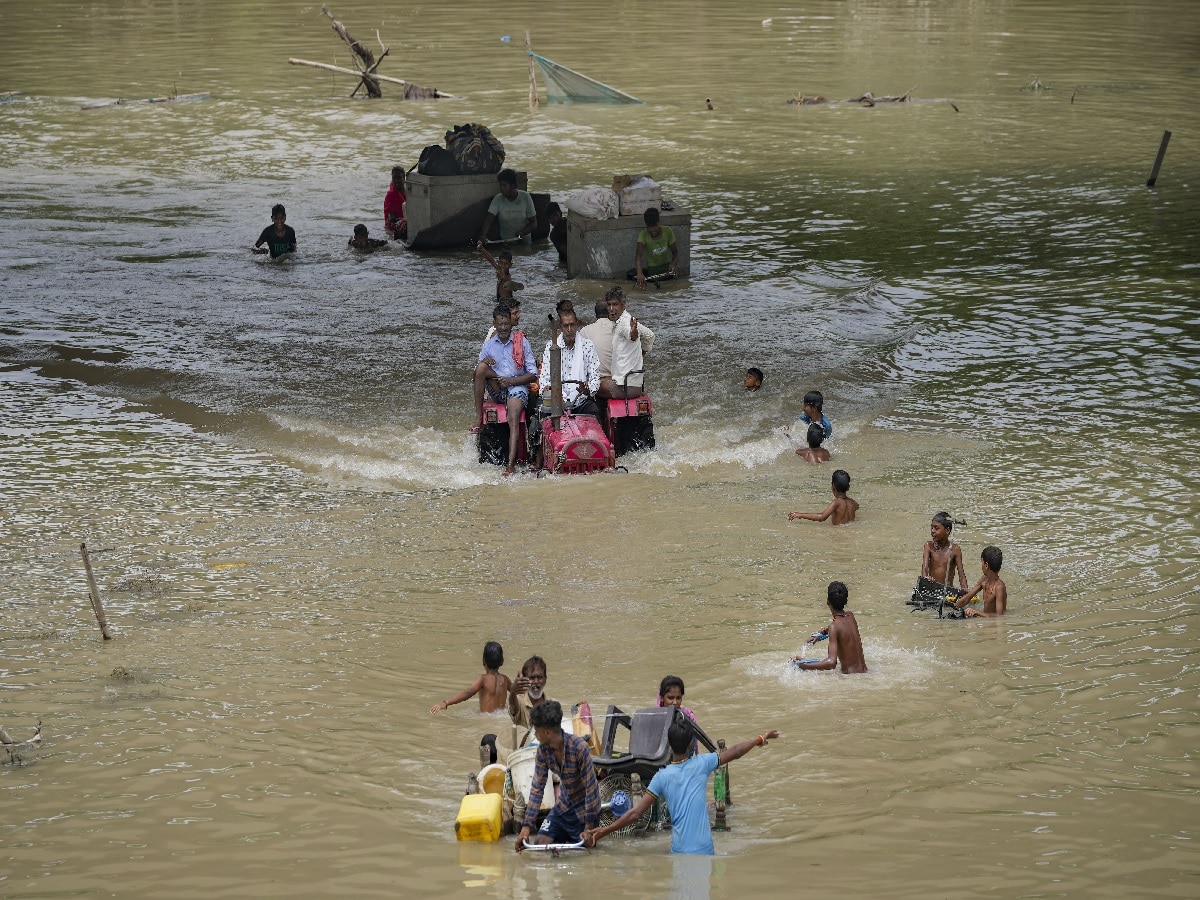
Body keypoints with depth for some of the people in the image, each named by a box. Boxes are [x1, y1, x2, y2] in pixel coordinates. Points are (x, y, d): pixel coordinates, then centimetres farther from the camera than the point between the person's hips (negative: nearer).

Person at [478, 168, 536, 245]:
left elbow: (533, 223, 0)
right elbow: (489, 218, -15)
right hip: (505, 240, 0)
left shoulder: (525, 197, -3)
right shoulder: (498, 199, -3)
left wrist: (522, 233, -19)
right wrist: (483, 235, -34)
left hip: (525, 240, 0)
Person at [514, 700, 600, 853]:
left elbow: (591, 788, -25)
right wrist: (527, 826, -15)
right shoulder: (543, 750, -12)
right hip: (563, 807, 5)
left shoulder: (579, 748, -30)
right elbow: (537, 787, -8)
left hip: (584, 810, -5)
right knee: (540, 843, -5)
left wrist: (589, 828, -23)